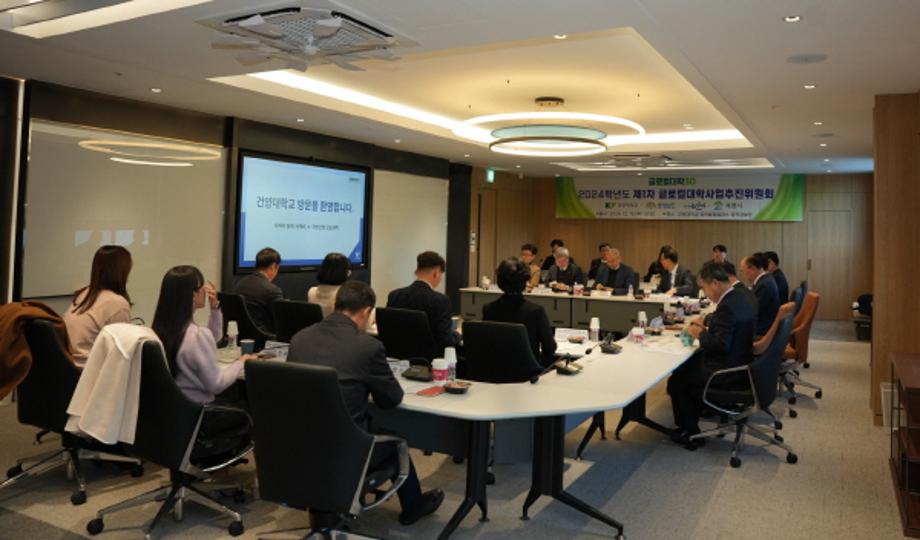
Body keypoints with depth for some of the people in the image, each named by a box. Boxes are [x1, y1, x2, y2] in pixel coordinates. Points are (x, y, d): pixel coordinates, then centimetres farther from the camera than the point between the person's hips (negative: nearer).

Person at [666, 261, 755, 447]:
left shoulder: (727, 306, -25)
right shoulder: (739, 297, 6)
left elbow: (721, 344, -28)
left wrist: (700, 334, -13)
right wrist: (706, 327, 8)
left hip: (726, 370, -10)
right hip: (738, 362, 10)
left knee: (676, 381, 0)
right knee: (687, 365, 21)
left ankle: (689, 430, 15)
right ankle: (691, 421, 28)